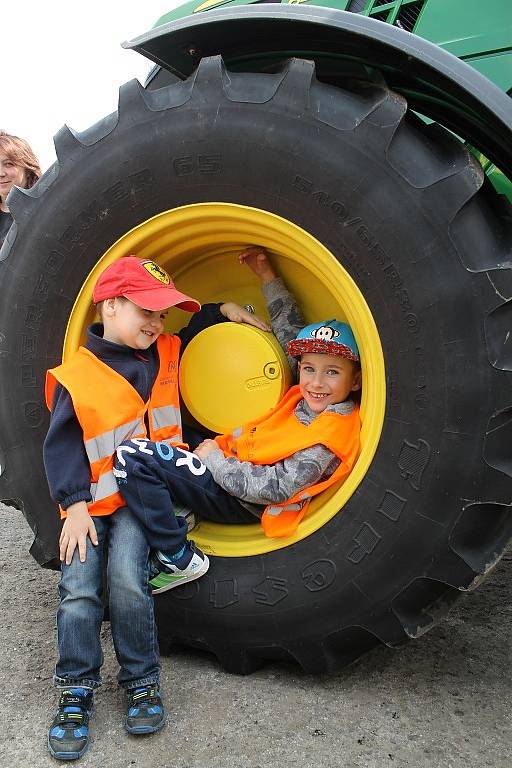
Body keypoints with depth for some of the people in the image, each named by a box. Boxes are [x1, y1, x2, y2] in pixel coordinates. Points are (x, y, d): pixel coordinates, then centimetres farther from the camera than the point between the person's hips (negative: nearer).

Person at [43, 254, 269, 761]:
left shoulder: (165, 354, 10)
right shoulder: (75, 377, -5)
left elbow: (193, 335, 32)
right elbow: (62, 446, -4)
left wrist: (223, 310, 16)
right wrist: (74, 504, -13)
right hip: (92, 502, -1)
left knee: (126, 577, -19)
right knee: (78, 590, -12)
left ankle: (141, 681, 0)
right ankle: (77, 692, 6)